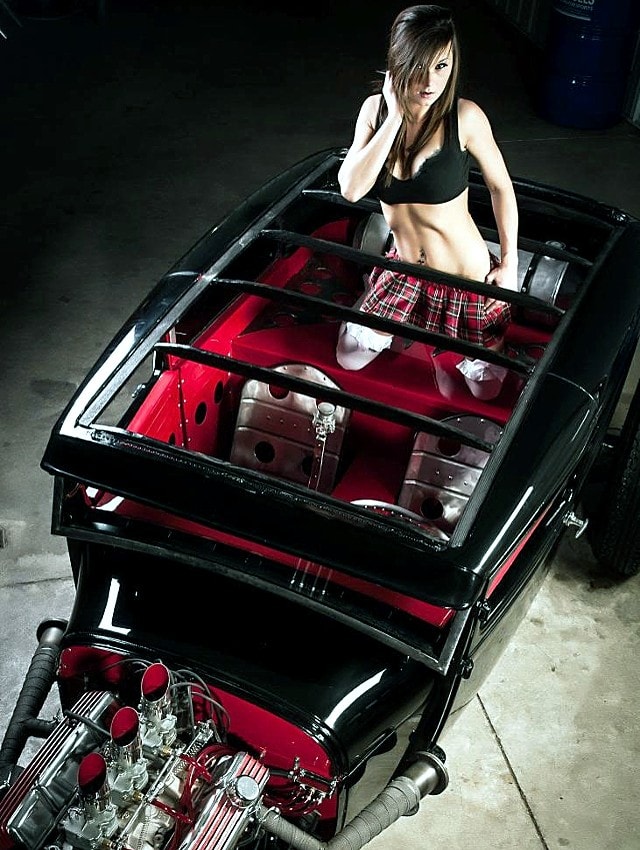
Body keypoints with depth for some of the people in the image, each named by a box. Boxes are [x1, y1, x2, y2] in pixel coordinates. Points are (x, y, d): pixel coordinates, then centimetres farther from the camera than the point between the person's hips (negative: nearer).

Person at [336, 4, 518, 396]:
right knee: (350, 359, 14)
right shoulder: (376, 109, -11)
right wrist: (396, 117, -26)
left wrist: (510, 261, -6)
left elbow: (501, 186, -7)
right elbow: (351, 188, -23)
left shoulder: (464, 116, -21)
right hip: (404, 272, 4)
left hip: (467, 277, -3)